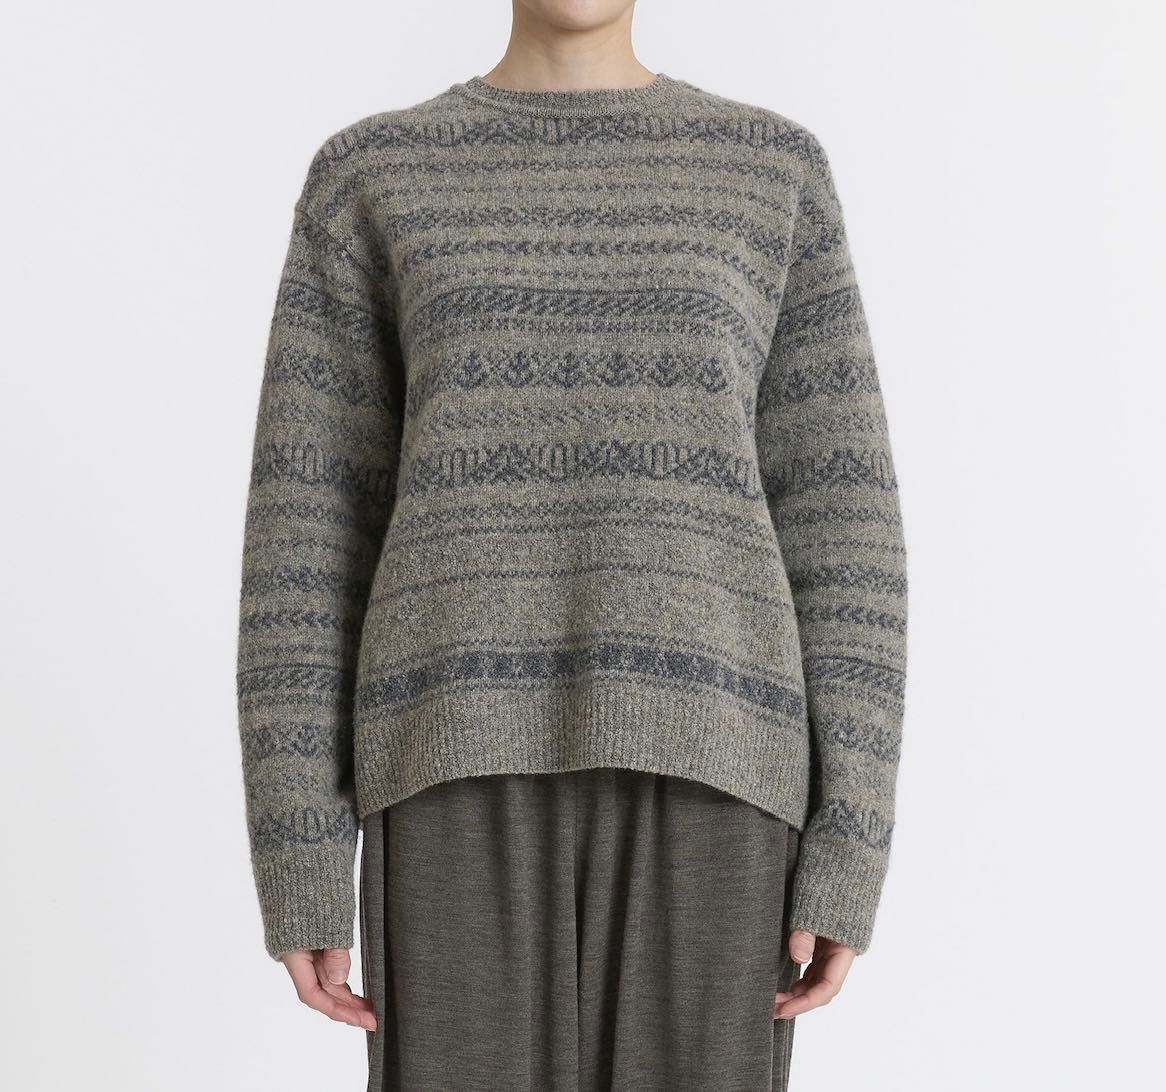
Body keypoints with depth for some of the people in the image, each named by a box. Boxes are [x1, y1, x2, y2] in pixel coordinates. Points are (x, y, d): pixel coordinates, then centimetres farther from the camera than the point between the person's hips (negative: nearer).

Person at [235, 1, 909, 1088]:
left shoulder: (775, 171, 12)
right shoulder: (369, 178, 11)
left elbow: (837, 521, 7)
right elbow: (309, 529, 6)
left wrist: (848, 848, -1)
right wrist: (299, 858, 0)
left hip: (698, 757, 1)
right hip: (468, 754, 0)